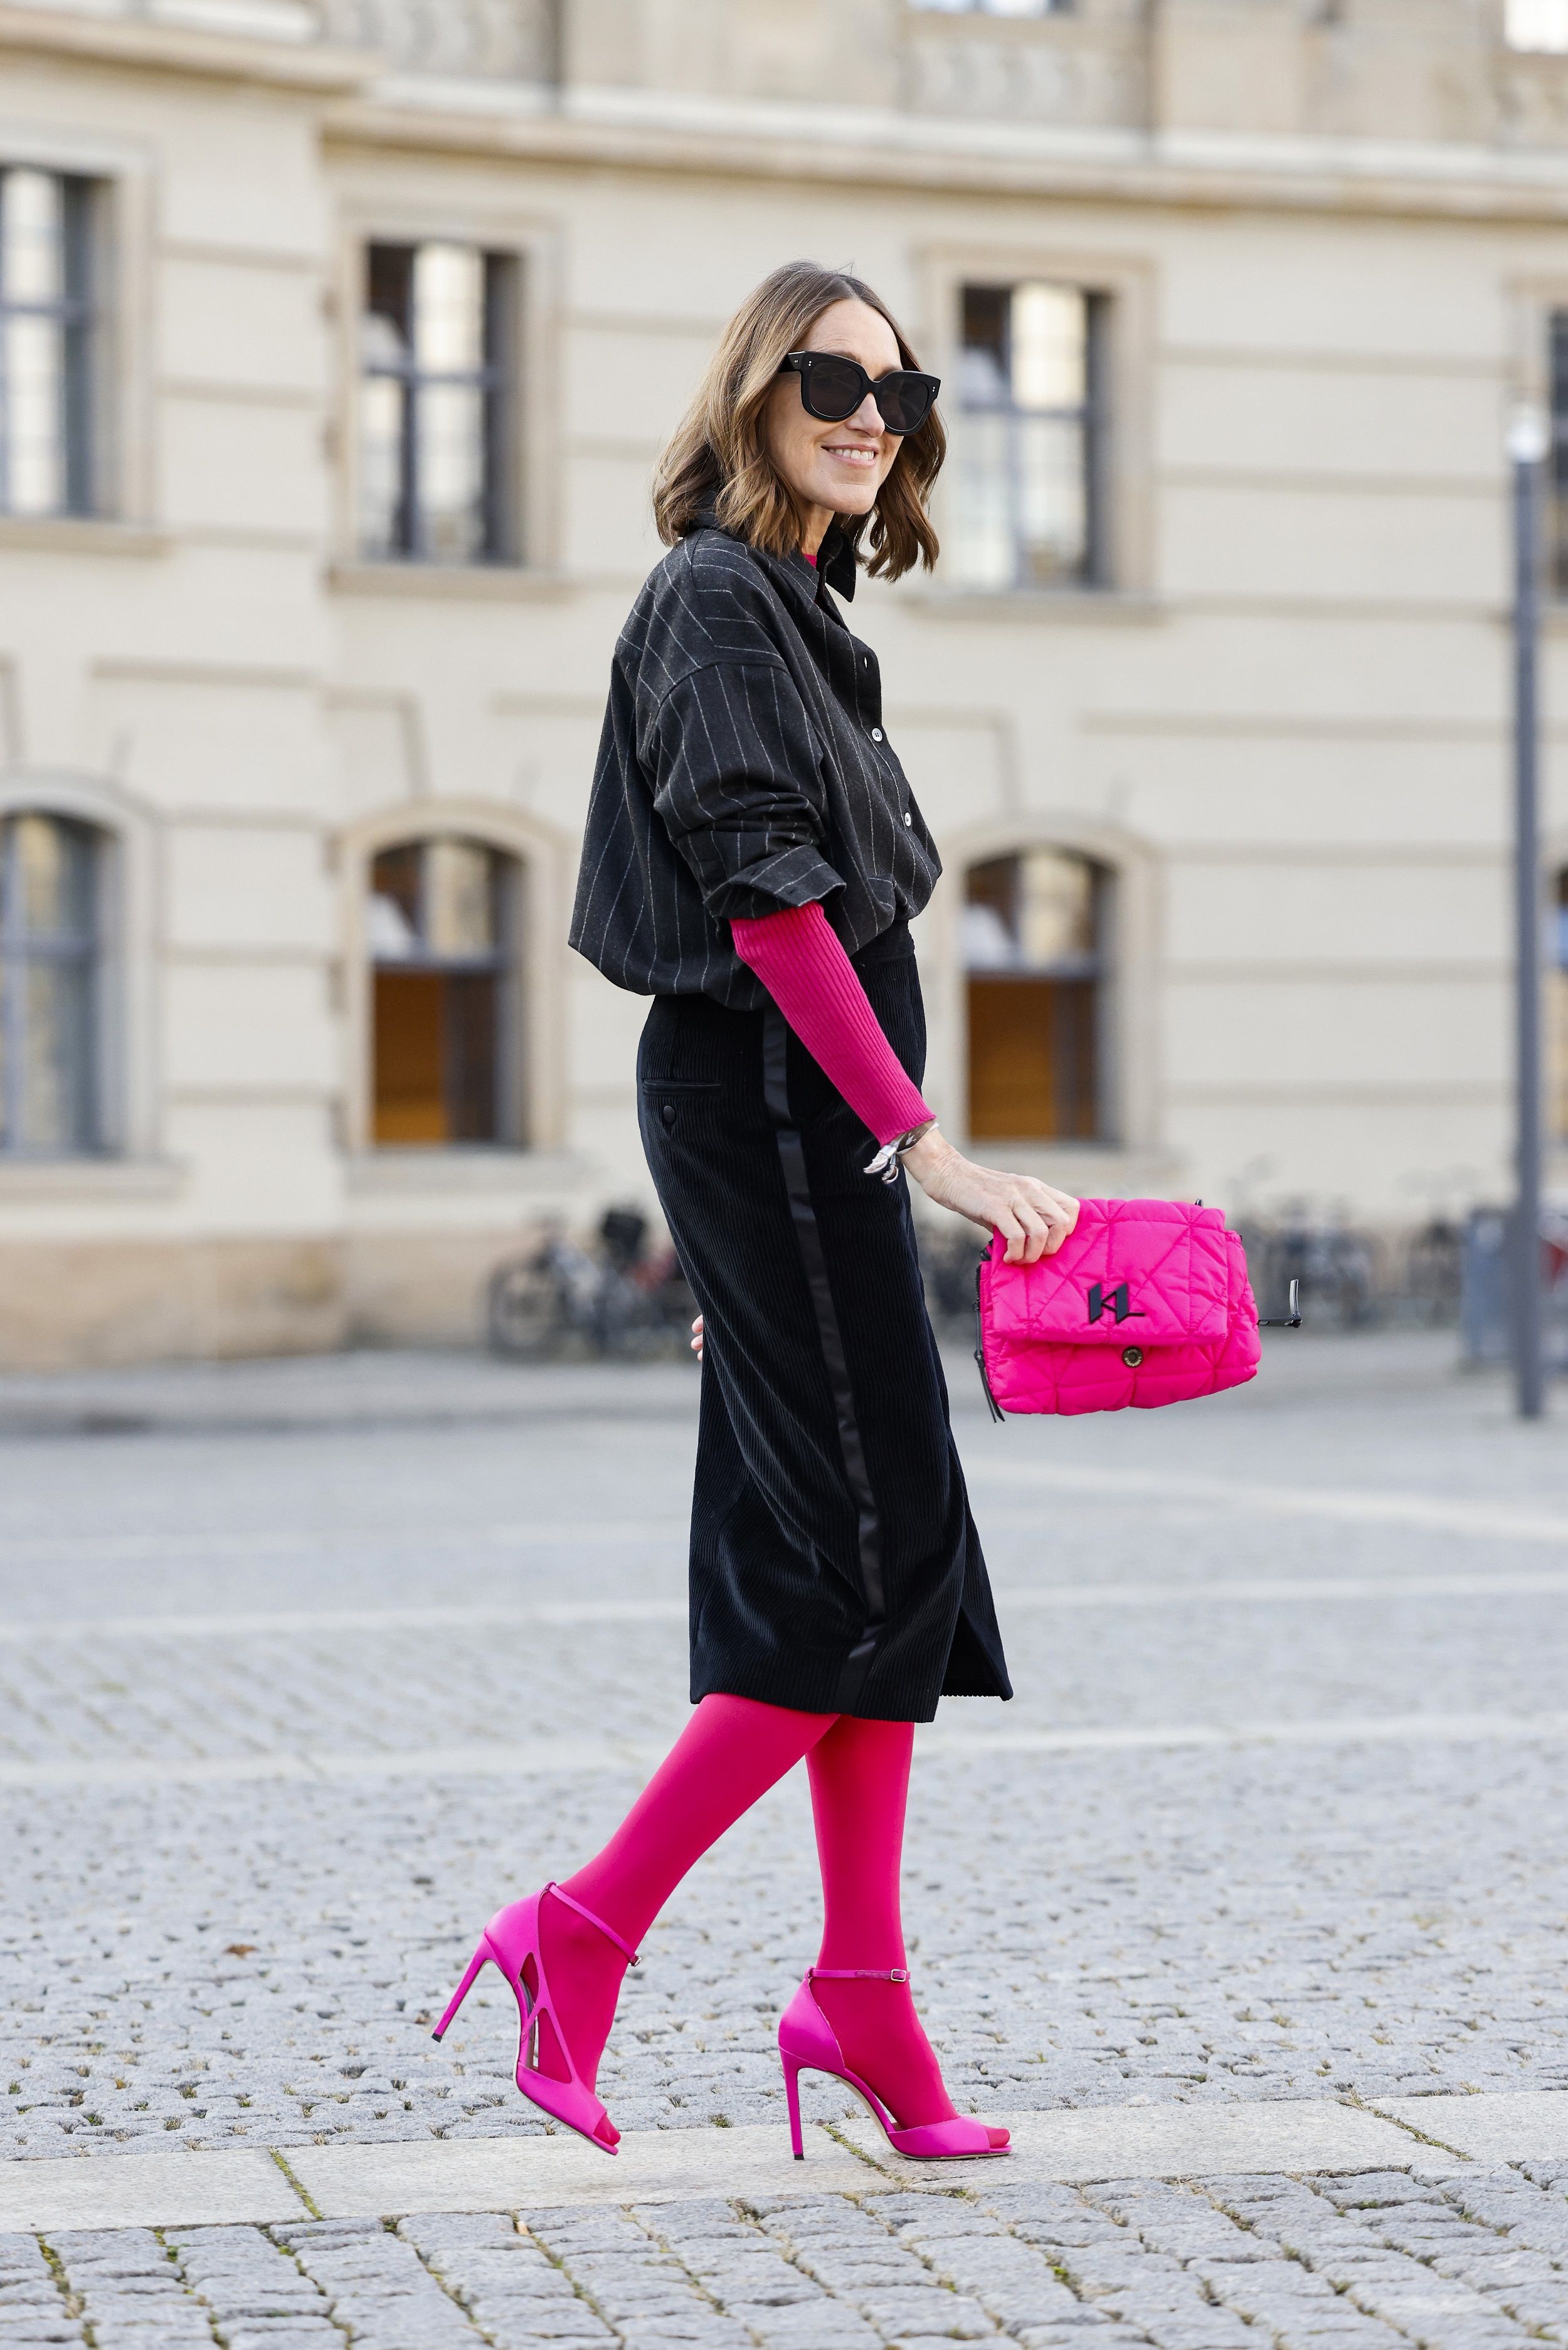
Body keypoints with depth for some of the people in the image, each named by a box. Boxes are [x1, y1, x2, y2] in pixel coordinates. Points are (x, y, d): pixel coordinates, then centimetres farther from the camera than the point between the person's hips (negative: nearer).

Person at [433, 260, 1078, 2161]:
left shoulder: (792, 606, 18)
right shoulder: (718, 599, -11)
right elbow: (768, 902, -20)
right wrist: (923, 1146, -23)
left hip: (796, 1113, 10)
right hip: (775, 1098, -10)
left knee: (884, 1550, 8)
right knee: (870, 1550, -9)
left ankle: (862, 1997, 11)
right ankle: (584, 1936, -4)